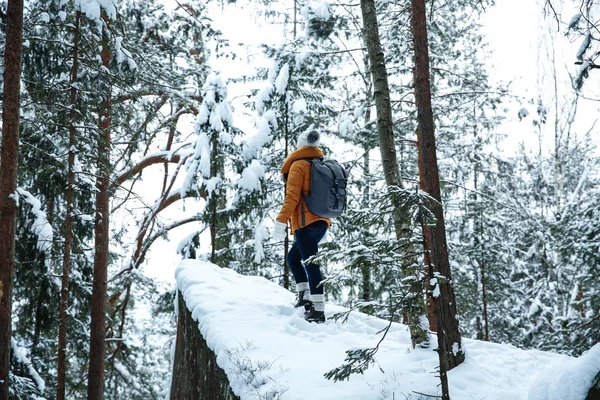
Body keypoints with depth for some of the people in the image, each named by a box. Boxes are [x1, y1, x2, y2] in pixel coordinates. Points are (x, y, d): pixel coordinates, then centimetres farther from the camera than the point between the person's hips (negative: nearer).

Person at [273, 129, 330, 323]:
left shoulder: (298, 165, -6)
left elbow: (292, 196, -14)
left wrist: (281, 221, -14)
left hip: (306, 222, -8)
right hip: (321, 221, 8)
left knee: (311, 264, -11)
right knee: (293, 257, 20)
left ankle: (317, 309, -16)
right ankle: (305, 296, 11)